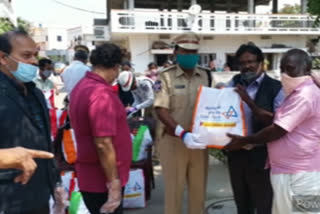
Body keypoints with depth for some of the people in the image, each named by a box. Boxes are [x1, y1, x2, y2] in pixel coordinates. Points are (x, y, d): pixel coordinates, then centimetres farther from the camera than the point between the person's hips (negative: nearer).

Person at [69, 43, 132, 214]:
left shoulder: (82, 86, 7)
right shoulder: (102, 94, -23)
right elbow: (103, 144, -26)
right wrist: (114, 183, -20)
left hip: (91, 175, 9)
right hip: (102, 179, -9)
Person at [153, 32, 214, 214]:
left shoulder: (207, 76, 5)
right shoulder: (167, 77, -7)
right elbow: (161, 110, -14)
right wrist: (182, 133, -26)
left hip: (199, 140, 4)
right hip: (174, 141, -3)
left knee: (199, 188, 15)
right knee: (174, 189, 9)